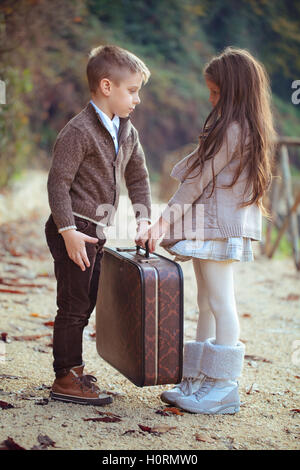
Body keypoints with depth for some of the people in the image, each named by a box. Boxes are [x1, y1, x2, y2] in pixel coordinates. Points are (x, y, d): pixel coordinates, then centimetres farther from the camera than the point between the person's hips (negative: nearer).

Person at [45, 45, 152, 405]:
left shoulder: (126, 131, 10)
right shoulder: (79, 131, -16)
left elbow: (138, 177, 19)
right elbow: (58, 183, -19)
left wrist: (143, 217, 7)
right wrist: (68, 231, -23)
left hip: (96, 231, 9)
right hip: (74, 231, -9)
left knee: (86, 303, 16)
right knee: (73, 305, -4)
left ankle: (73, 368, 28)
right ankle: (65, 379, 5)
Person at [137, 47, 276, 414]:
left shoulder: (233, 129, -15)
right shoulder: (246, 128, 15)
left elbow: (197, 181, -16)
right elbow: (199, 174, 16)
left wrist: (163, 222, -12)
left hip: (220, 226, -10)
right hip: (209, 225, 10)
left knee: (220, 303, -6)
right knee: (207, 303, 12)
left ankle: (224, 388, 0)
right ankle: (198, 381, 19)